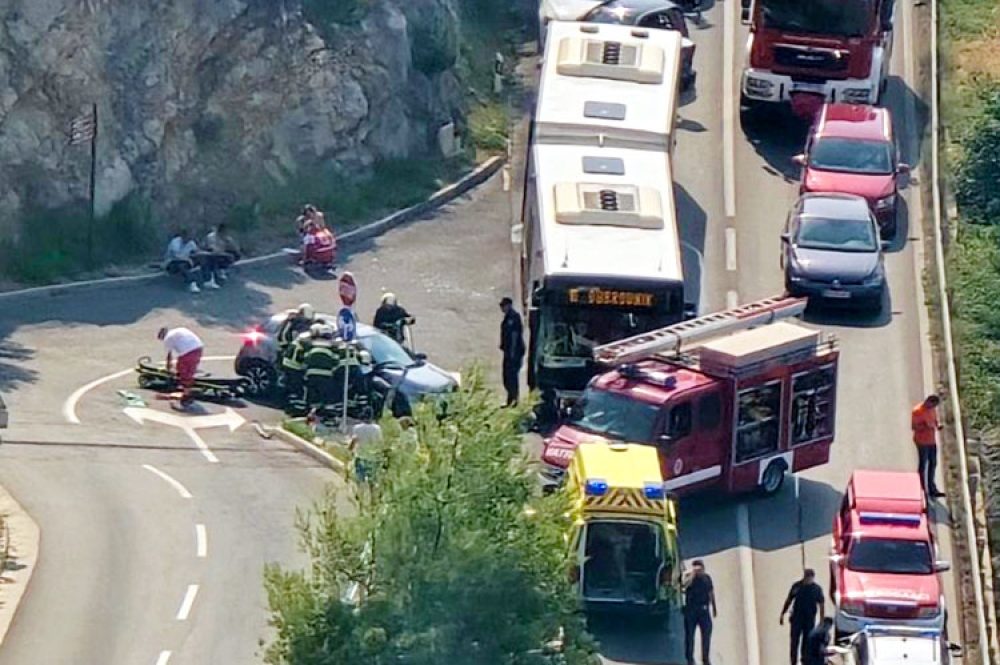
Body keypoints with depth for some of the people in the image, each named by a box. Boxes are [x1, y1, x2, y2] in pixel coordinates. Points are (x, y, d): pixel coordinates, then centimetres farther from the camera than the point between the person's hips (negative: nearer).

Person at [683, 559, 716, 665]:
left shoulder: (707, 578, 9)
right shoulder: (690, 577, -2)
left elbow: (711, 593, 18)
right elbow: (685, 584, -25)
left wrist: (714, 608, 20)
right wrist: (693, 574, -25)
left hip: (704, 609, 3)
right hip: (691, 609, -3)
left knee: (707, 633, -2)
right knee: (689, 634, -1)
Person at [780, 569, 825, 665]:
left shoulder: (817, 589, -4)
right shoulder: (796, 586, 0)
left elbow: (821, 606, -2)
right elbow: (788, 600, 9)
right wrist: (782, 614, 7)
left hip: (810, 619, -1)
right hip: (797, 617, 1)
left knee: (807, 642, 4)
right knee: (794, 641, -3)